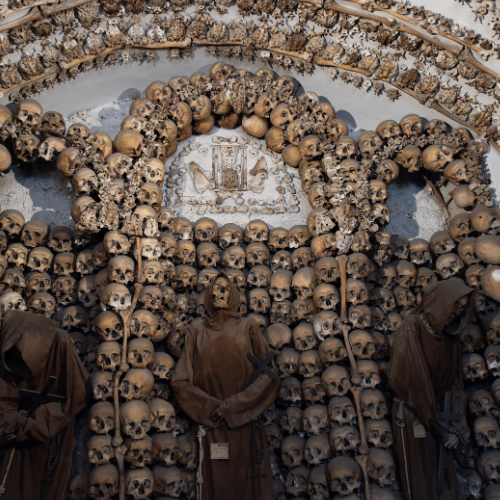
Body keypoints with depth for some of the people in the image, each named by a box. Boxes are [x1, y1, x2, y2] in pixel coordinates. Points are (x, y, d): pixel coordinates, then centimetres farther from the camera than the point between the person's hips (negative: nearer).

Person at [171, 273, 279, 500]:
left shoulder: (248, 327, 8)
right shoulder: (198, 332, 10)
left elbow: (269, 373, -1)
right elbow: (180, 381, 5)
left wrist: (232, 407, -10)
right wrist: (212, 408, -9)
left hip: (246, 425, 0)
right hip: (214, 428, 1)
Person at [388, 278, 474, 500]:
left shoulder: (450, 335, 4)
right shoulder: (412, 327, -15)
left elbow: (455, 382, 6)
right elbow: (400, 377, -19)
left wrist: (457, 426, -1)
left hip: (437, 413, 6)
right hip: (413, 415, -6)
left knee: (442, 471, 11)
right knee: (418, 475, 5)